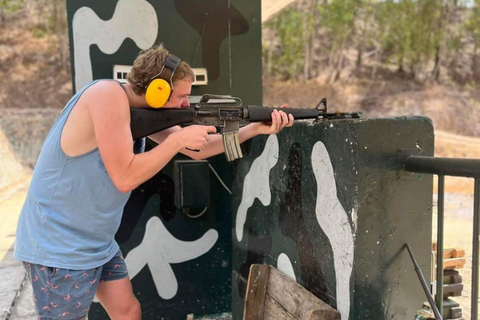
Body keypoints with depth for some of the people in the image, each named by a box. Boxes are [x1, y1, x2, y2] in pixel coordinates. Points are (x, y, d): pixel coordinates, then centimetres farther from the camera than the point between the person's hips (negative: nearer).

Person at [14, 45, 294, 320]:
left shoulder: (149, 110, 2)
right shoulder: (108, 95, -24)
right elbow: (125, 178, -28)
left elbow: (198, 149, 8)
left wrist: (257, 128, 2)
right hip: (58, 246, -8)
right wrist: (178, 139, -20)